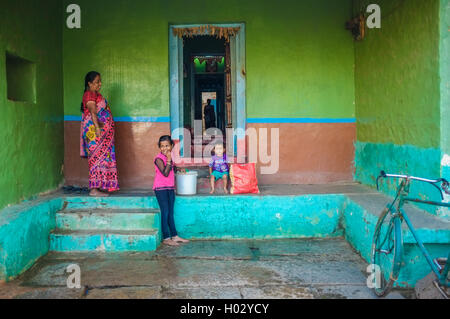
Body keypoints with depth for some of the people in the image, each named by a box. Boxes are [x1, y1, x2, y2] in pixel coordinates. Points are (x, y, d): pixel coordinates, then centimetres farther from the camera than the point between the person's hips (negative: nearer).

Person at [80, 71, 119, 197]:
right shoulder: (89, 94, -10)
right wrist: (97, 128, -30)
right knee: (97, 158, -10)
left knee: (101, 158, 9)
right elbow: (93, 112, -21)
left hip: (103, 132, 10)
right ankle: (94, 189, -9)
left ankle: (99, 186, 12)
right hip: (95, 131, -10)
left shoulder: (96, 94, 20)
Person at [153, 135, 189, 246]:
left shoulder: (169, 157, 11)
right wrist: (168, 160, -21)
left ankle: (174, 236, 18)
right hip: (160, 188, -7)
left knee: (171, 213, 12)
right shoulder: (159, 159, -13)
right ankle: (166, 238, 3)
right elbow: (165, 173, -21)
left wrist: (178, 169, 11)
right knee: (165, 212, -4)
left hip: (170, 188, 7)